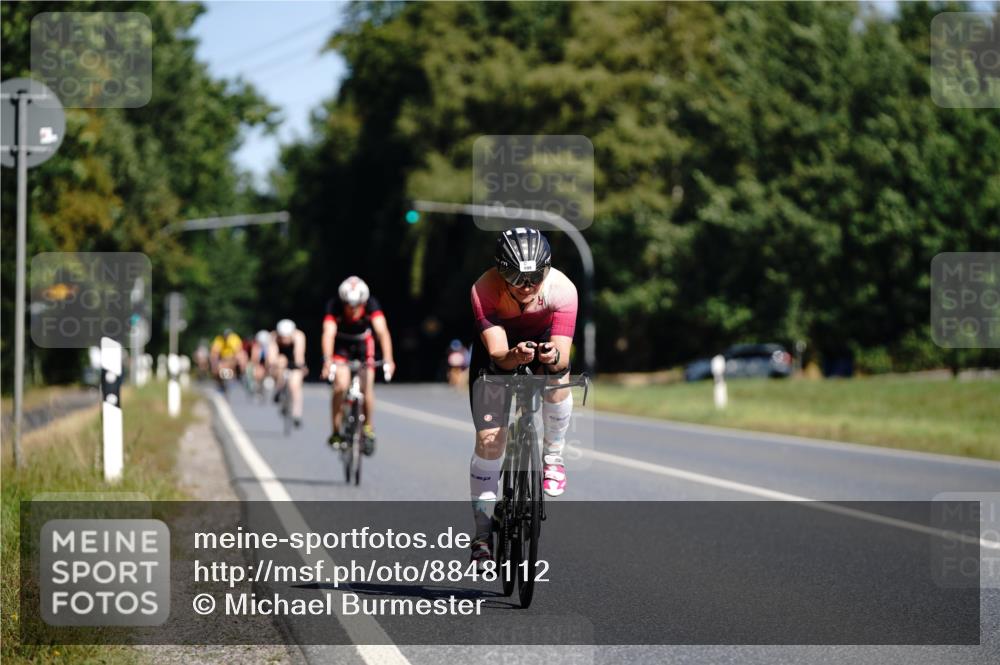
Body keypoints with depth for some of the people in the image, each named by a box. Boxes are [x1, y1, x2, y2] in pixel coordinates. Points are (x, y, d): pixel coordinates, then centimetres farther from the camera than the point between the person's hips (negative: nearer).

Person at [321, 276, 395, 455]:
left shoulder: (371, 305, -30)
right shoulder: (334, 306, -32)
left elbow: (382, 331, -40)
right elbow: (329, 333, -44)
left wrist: (388, 360, -54)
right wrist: (328, 361, -60)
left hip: (363, 343, 1)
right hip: (341, 345, -1)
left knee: (366, 386, -12)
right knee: (341, 385, -20)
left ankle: (368, 426, 12)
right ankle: (336, 432, -7)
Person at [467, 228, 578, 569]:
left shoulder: (562, 289, -32)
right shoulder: (484, 290, -34)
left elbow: (563, 354, -36)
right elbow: (497, 352, -37)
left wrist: (554, 357, -59)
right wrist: (514, 357, -59)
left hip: (544, 340, 0)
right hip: (498, 351, 0)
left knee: (558, 378, -34)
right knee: (489, 439, -10)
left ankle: (553, 457, -7)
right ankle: (483, 531, 2)